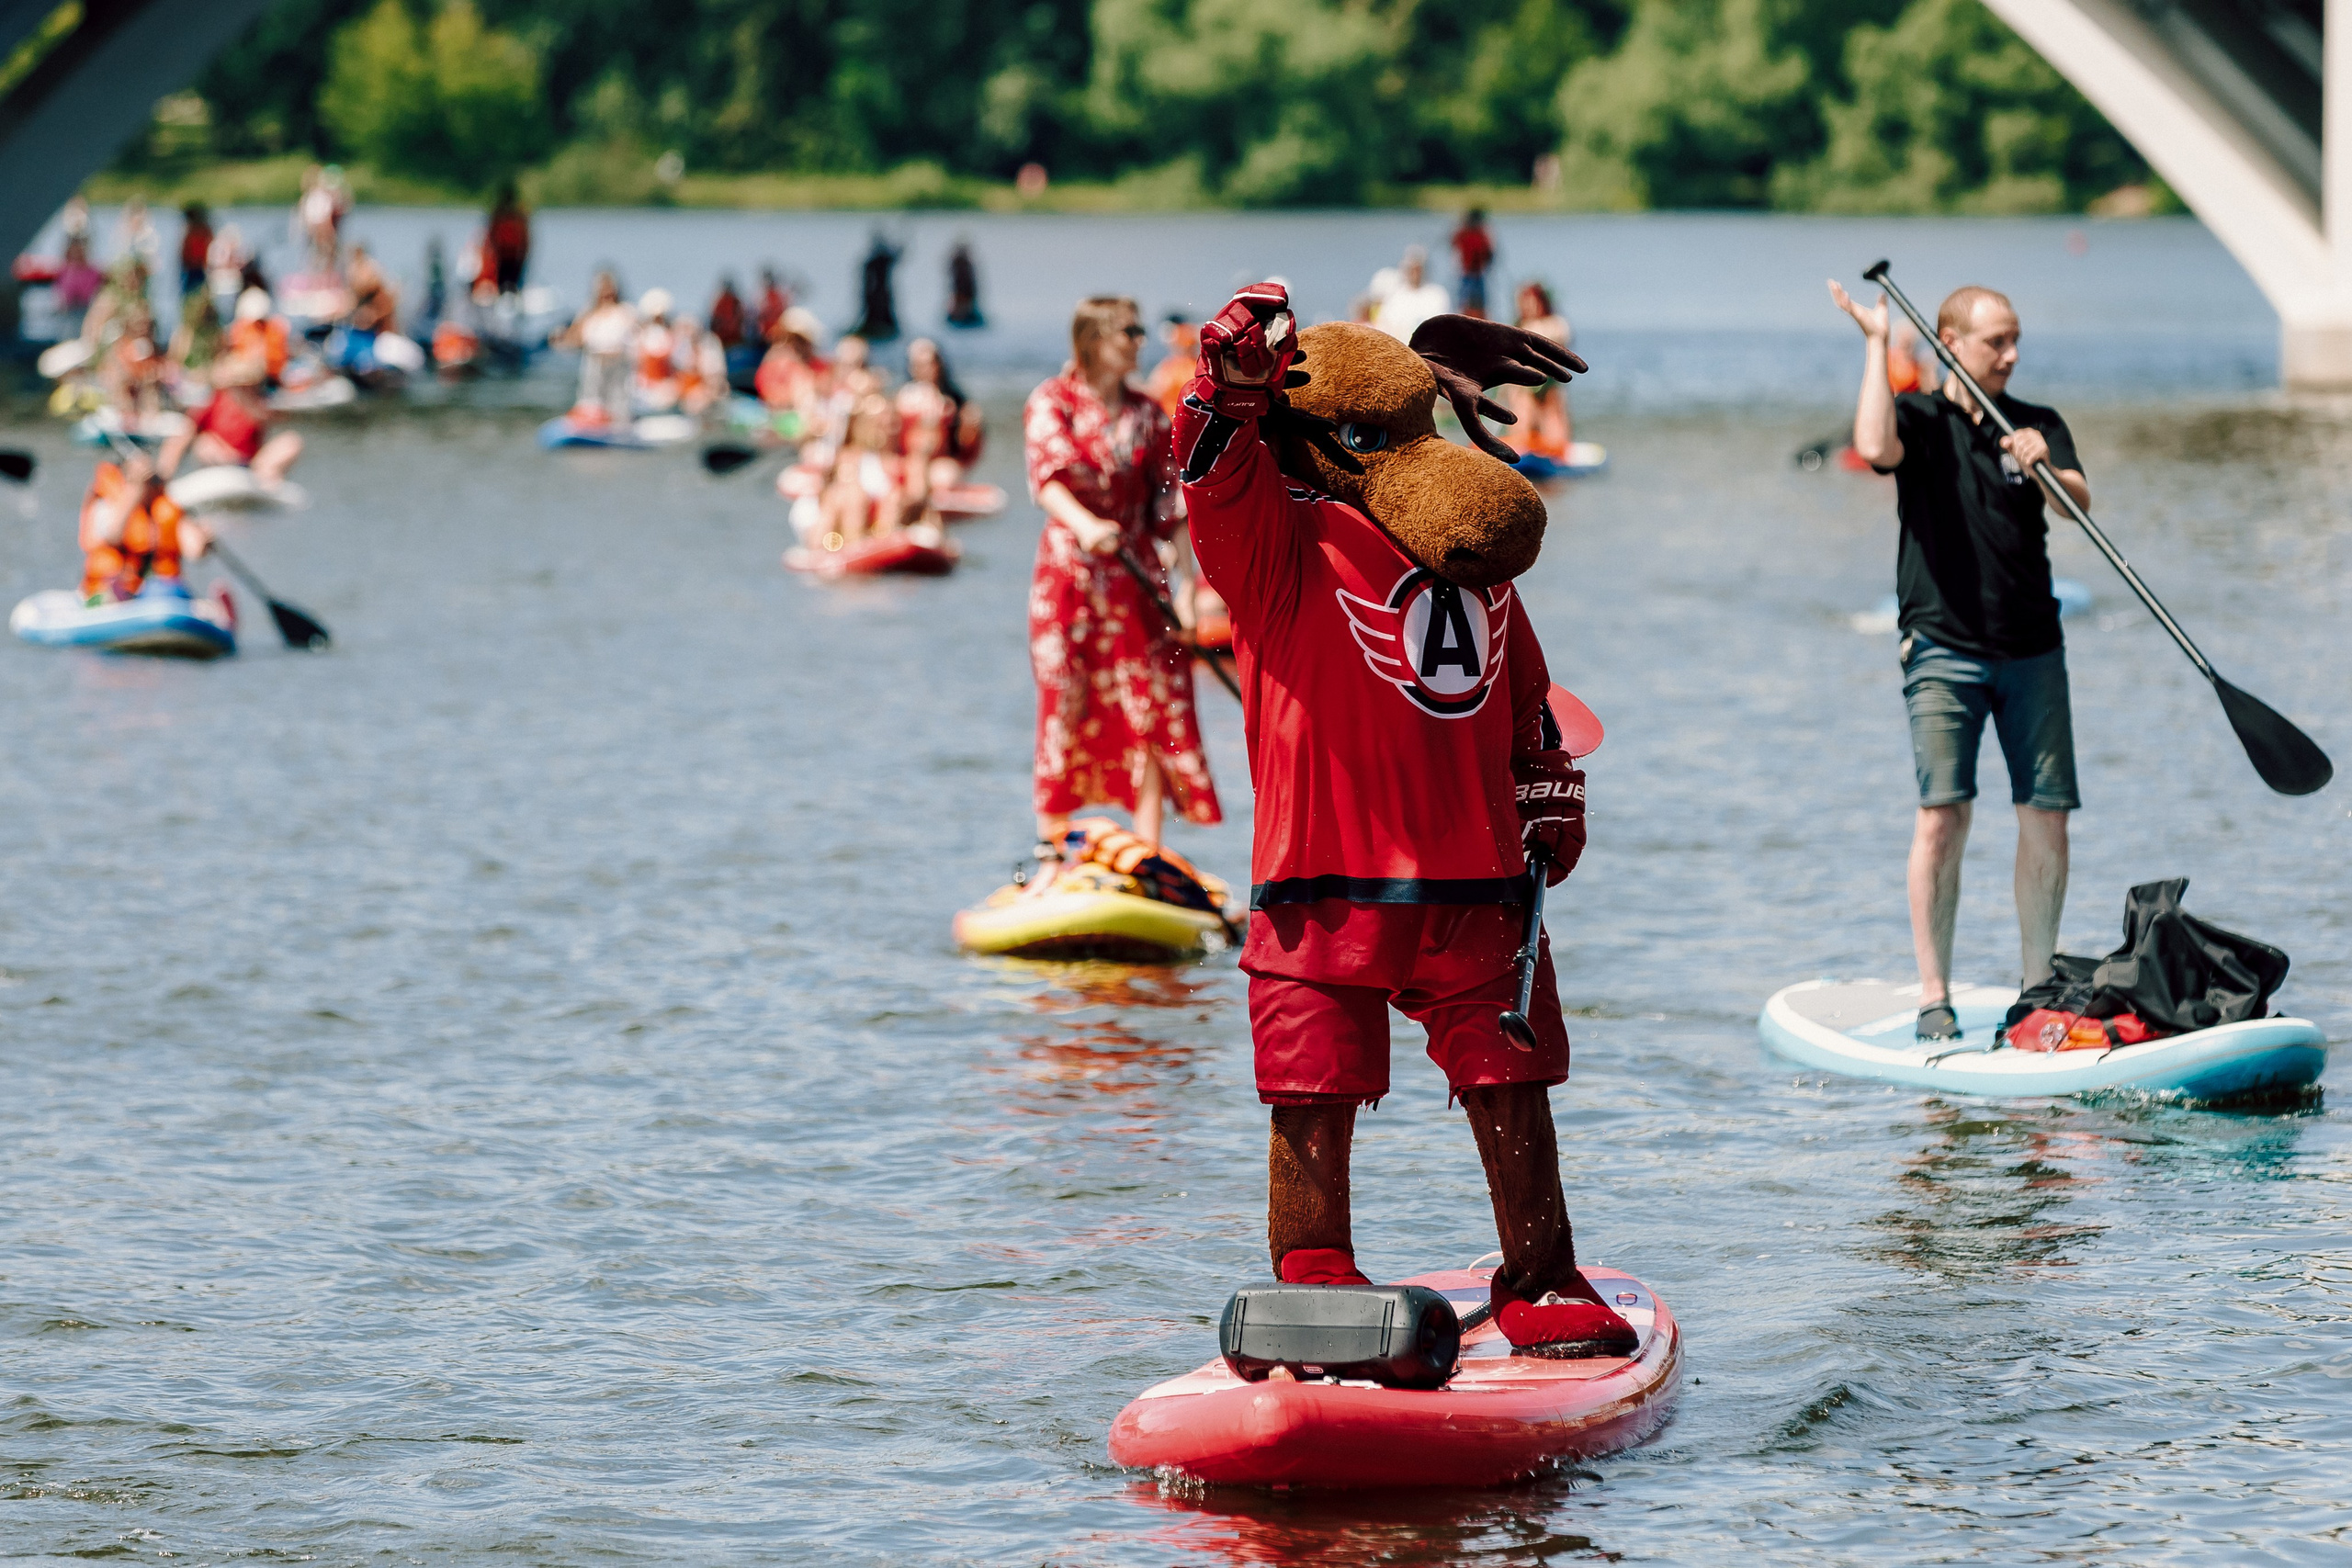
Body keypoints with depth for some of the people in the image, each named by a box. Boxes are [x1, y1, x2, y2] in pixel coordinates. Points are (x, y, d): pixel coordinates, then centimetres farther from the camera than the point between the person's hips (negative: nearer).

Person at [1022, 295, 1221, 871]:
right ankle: (1051, 856, 7)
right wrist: (1084, 524, -37)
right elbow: (1047, 477, -19)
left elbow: (1167, 508, 11)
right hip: (1070, 570, -3)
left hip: (1137, 575, 3)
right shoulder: (1052, 404, -2)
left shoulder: (1149, 416, 10)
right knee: (1065, 713, -1)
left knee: (1152, 711, -3)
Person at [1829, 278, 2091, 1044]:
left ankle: (2038, 987, 10)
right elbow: (1875, 447, -21)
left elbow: (2080, 500, -7)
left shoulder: (2039, 425, 10)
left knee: (2046, 817, 0)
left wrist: (2045, 470, -28)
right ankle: (1934, 995, -6)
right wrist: (1876, 346, -14)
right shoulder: (1917, 418, 3)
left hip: (2032, 648, 3)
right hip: (1944, 646, -3)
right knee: (1943, 814, -10)